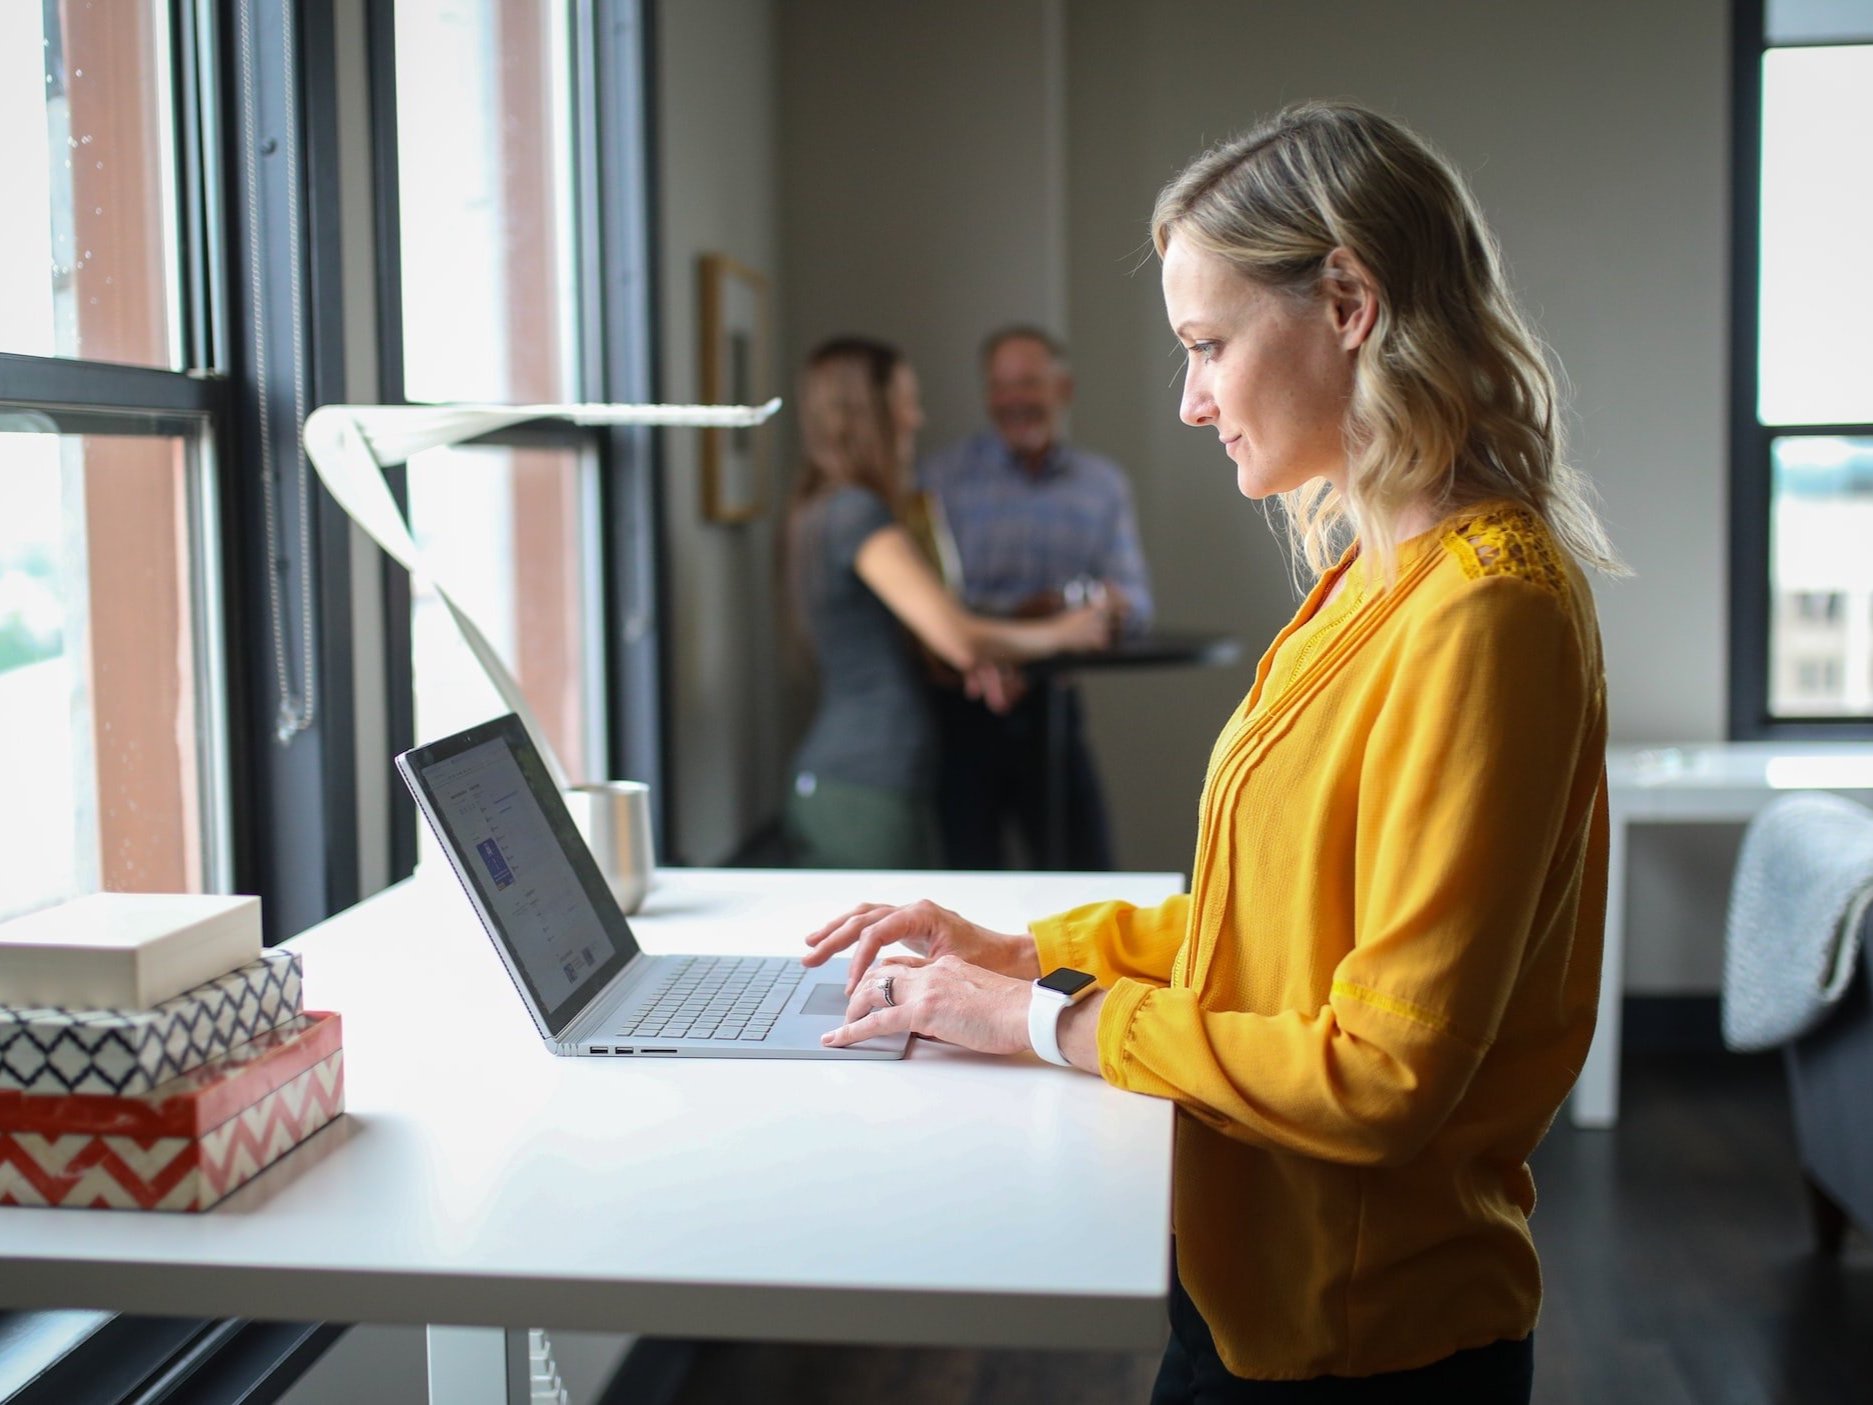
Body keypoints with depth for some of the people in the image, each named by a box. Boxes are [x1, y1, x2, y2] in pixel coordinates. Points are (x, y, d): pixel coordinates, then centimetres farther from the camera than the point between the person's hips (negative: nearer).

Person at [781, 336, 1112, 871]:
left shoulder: (813, 515, 15)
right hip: (870, 792, -10)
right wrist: (1061, 631, -3)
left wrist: (975, 657, 8)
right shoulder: (858, 515, -14)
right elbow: (957, 637, -21)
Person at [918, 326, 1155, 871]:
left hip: (1052, 706, 3)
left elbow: (1137, 604, 7)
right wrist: (1016, 616, -23)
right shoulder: (940, 478, -2)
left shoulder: (1103, 484, 10)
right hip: (963, 710, -3)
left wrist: (1108, 600, -16)